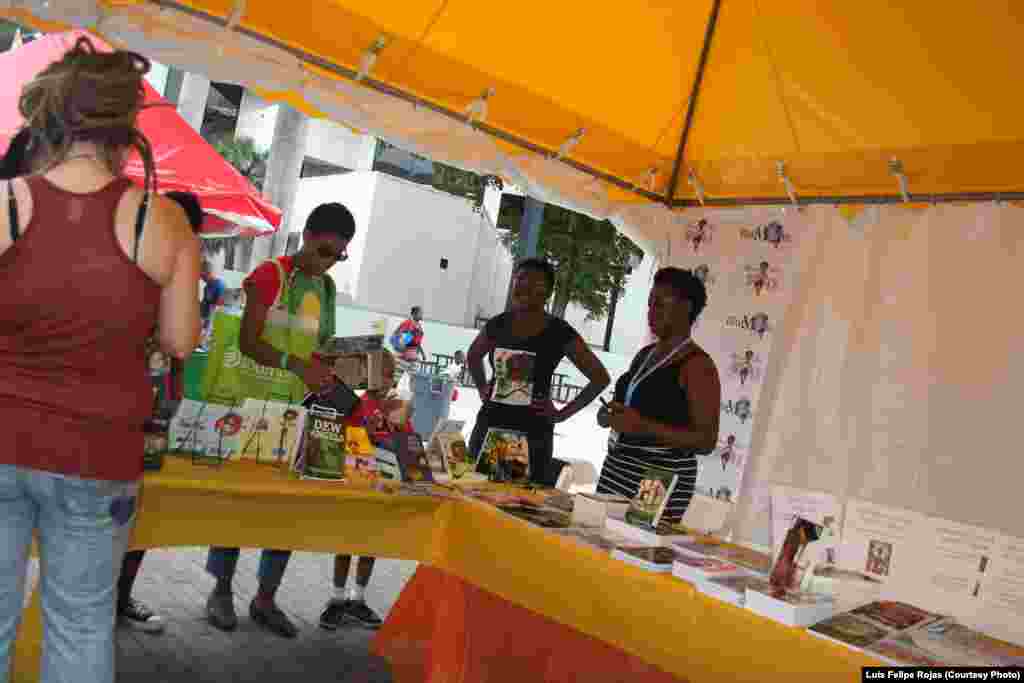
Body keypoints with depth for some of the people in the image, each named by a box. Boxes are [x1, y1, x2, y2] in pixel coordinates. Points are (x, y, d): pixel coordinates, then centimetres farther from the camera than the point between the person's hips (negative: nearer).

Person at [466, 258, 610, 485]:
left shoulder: (559, 332, -6)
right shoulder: (498, 324, 5)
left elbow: (600, 377, -1)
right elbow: (473, 356, 26)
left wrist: (564, 413, -4)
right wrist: (482, 389, 13)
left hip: (532, 432, -4)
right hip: (489, 426, 4)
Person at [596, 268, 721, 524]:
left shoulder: (697, 364, -10)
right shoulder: (644, 354, 12)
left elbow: (706, 441, -15)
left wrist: (644, 426, -23)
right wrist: (611, 416, 4)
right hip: (615, 470, 7)